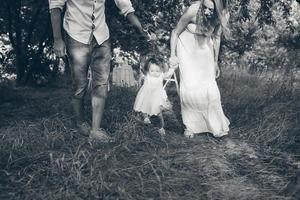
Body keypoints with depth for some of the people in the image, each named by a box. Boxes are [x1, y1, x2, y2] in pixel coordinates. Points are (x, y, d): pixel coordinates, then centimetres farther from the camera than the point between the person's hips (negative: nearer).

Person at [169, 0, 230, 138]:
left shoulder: (222, 16, -19)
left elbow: (216, 37, 0)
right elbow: (175, 33, -13)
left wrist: (215, 63, 7)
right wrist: (172, 55, -11)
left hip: (204, 47, 3)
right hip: (187, 46, -2)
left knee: (209, 87, -4)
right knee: (189, 86, -10)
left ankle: (216, 125, 9)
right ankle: (190, 126, 4)